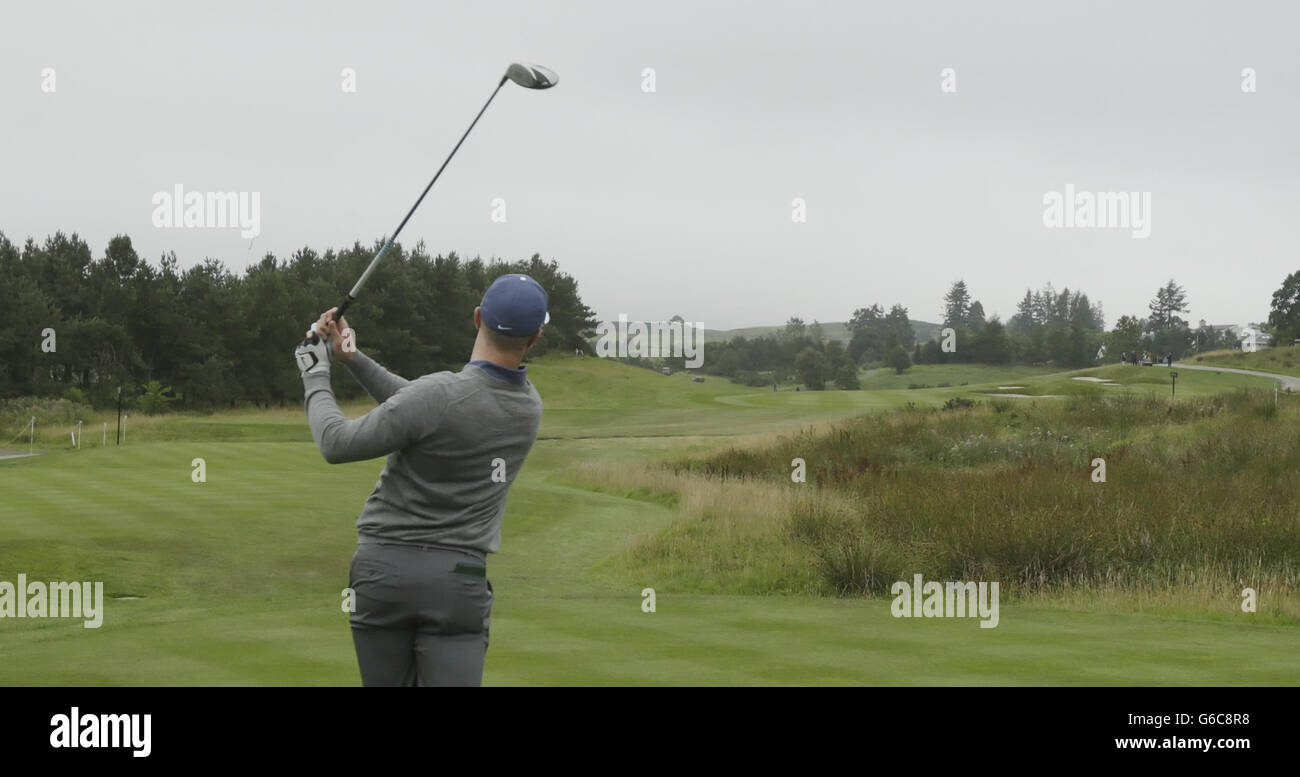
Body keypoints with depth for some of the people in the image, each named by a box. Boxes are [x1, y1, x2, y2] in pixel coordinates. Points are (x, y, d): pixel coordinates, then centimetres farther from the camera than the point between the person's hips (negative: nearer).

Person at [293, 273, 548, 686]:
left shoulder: (441, 393, -16)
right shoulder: (529, 407, 4)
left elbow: (337, 444, -6)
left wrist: (315, 376, 9)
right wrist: (352, 357, 11)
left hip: (384, 570, -2)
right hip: (458, 577, 2)